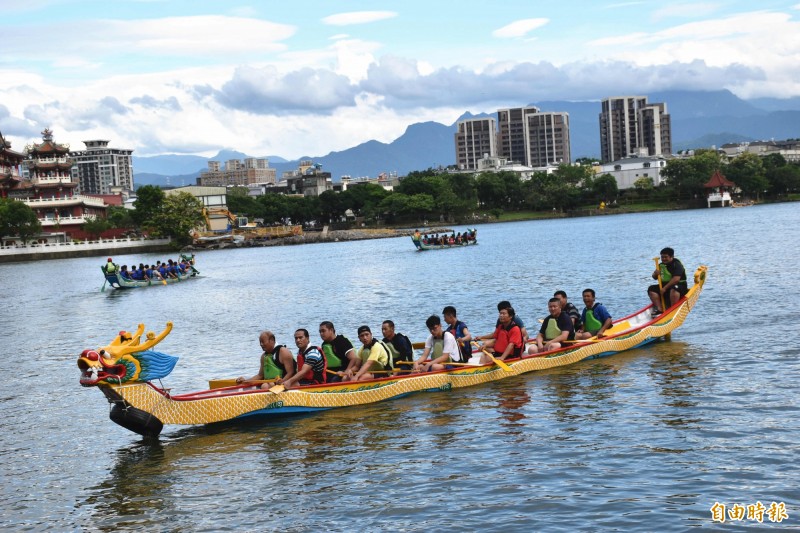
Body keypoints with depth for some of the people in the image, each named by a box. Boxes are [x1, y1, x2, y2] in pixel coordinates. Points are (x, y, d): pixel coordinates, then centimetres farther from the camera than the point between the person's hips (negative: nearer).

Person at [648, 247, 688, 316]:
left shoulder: (677, 264, -14)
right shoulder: (661, 265, 9)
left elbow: (676, 279, -27)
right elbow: (655, 278, 16)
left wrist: (665, 288, -28)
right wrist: (655, 273, -9)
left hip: (679, 286, -7)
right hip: (665, 286, 7)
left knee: (674, 289, -40)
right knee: (651, 289, -12)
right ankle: (659, 309, -22)